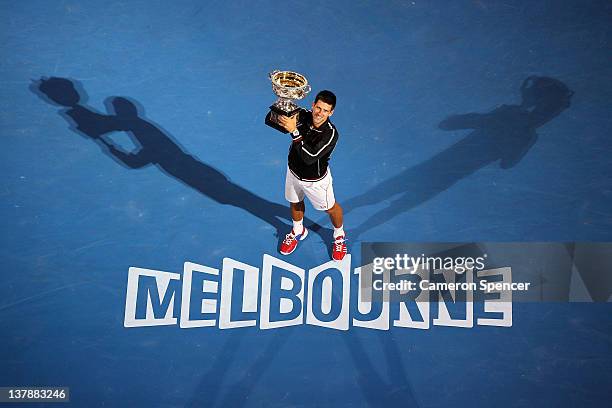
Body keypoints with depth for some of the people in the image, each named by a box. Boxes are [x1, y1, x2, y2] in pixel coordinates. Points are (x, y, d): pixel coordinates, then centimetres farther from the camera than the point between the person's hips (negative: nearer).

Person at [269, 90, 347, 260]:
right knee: (295, 202, 28)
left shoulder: (331, 134, -35)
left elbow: (309, 157, -43)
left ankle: (339, 236, 50)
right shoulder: (301, 115, -22)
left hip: (315, 180, -4)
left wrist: (294, 131, -47)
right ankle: (298, 231, 58)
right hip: (294, 171, 5)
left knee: (330, 207, 19)